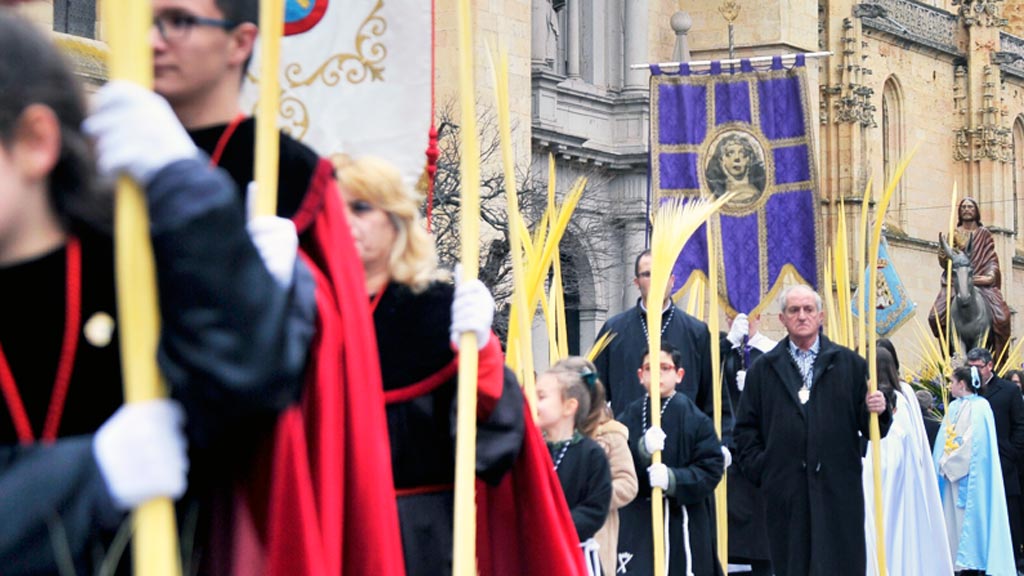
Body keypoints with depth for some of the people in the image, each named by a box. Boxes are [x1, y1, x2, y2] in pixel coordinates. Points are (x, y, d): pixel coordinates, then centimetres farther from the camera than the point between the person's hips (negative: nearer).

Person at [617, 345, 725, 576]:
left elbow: (711, 469, -7)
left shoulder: (695, 420, -2)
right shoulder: (628, 418, 5)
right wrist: (643, 449, -22)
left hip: (683, 528, -2)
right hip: (637, 525, 2)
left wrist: (673, 479, -23)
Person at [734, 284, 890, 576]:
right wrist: (759, 467, -1)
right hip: (785, 492, 1)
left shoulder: (849, 363, 9)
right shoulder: (763, 370, 12)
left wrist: (876, 411, -15)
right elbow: (746, 428, 10)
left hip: (837, 489, -1)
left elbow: (868, 426, 6)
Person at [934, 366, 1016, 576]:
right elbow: (944, 440, 13)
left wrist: (948, 464, -13)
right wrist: (943, 464, 0)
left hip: (969, 476, -7)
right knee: (954, 519, 7)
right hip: (950, 472, 7)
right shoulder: (954, 407, 11)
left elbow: (974, 443, -18)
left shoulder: (979, 407, -12)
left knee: (969, 517, -5)